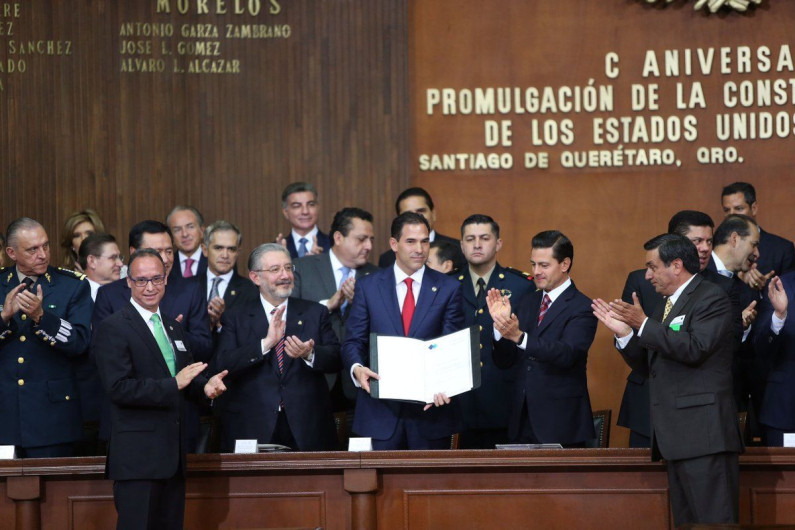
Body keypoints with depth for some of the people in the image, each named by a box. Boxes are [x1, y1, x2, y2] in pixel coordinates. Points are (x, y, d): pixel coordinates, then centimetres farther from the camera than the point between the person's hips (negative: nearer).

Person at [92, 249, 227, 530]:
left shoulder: (174, 327, 18)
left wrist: (205, 386, -1)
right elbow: (118, 388, -17)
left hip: (172, 454, 8)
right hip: (137, 457, -8)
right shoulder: (113, 328, -7)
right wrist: (173, 384, -20)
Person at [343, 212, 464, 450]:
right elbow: (353, 341, 5)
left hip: (430, 408, 0)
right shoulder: (368, 287, 6)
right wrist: (357, 368, -18)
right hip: (380, 409, 0)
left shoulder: (448, 288, 4)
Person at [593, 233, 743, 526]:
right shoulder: (665, 305, 21)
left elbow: (695, 348, -20)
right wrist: (624, 333, 6)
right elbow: (649, 365, 21)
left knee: (713, 521, -12)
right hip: (677, 436, 9)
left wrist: (643, 324, -15)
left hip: (703, 433, -9)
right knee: (685, 522, 8)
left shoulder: (711, 298, -6)